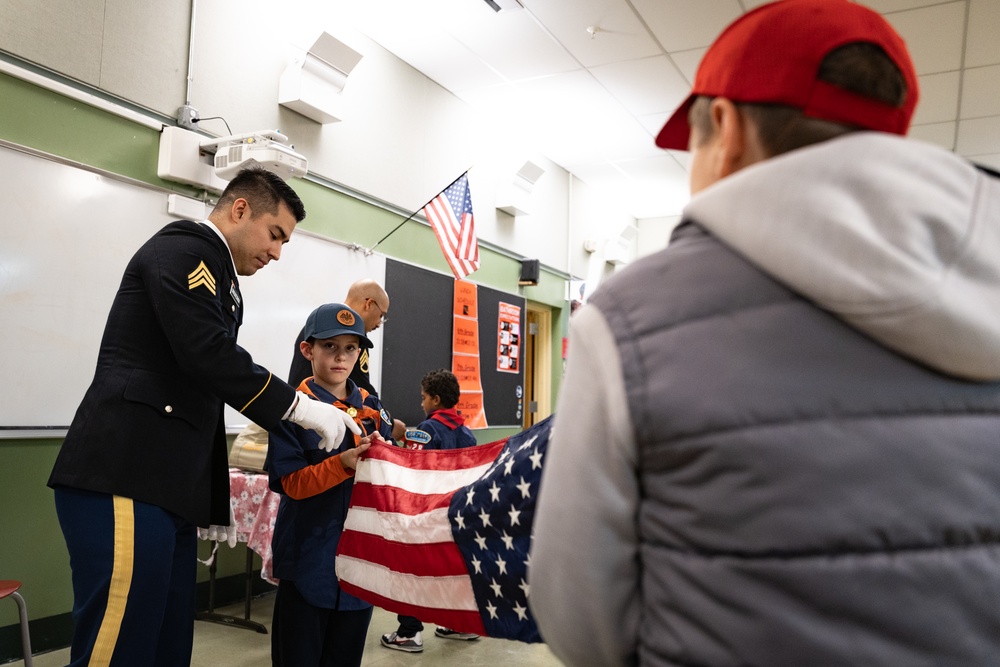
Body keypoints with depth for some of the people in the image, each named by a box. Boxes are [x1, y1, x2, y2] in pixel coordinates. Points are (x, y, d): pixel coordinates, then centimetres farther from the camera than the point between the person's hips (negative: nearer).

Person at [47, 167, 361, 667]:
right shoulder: (182, 248, -4)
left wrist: (213, 506, 23)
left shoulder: (219, 285, 23)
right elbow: (207, 355, -19)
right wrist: (299, 407, -11)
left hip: (169, 487, 9)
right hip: (124, 480, -9)